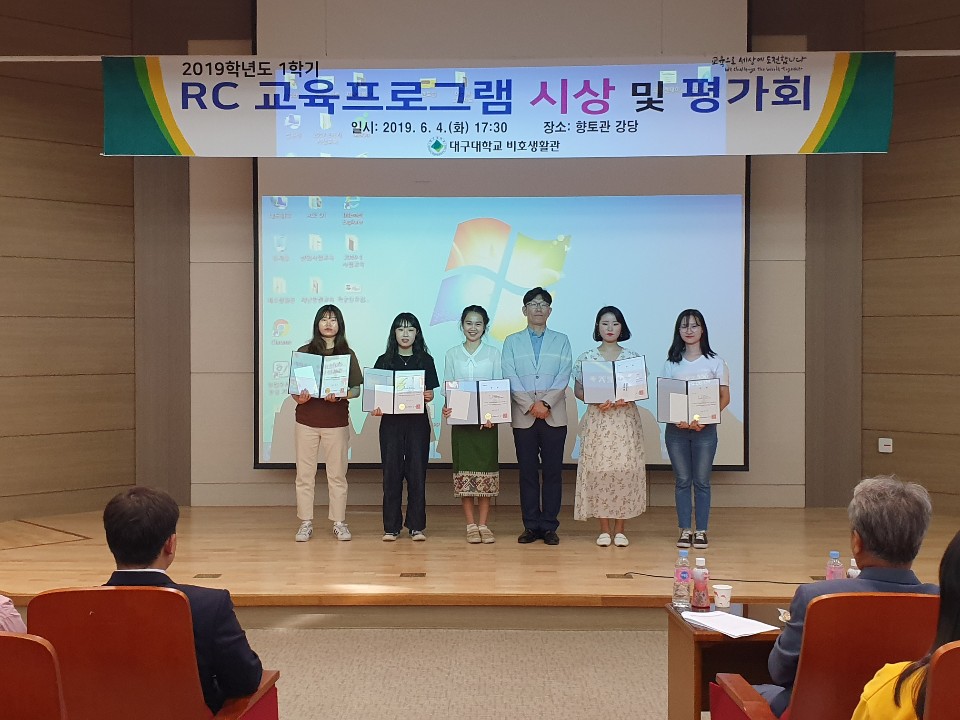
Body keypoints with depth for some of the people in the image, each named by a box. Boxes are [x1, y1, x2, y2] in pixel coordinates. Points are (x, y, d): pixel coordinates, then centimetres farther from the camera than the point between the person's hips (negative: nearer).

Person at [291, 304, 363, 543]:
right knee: (305, 473, 2)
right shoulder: (304, 352, 7)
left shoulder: (347, 354, 6)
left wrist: (340, 395, -16)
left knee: (337, 474, 3)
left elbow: (356, 389, 3)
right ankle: (306, 523, 10)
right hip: (307, 419, 1)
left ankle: (339, 523, 12)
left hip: (336, 421, -1)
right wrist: (298, 397, -15)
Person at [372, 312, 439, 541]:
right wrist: (376, 408, -13)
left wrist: (427, 396, -17)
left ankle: (416, 525, 6)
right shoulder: (384, 361, 8)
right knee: (391, 473, 0)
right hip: (391, 421, 0)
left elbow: (430, 394, 5)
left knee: (417, 472, 0)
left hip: (418, 421, 0)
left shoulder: (425, 360, 8)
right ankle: (391, 527, 6)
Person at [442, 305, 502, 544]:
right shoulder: (452, 354, 7)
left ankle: (483, 524, 7)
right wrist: (447, 408, -14)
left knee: (486, 469, -1)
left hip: (487, 420, -1)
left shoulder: (493, 353, 4)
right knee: (464, 470, 0)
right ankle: (471, 525, 7)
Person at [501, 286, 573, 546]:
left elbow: (564, 376, 0)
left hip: (554, 415, 0)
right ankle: (531, 526, 8)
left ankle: (549, 526, 5)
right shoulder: (512, 342, 11)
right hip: (523, 416, 0)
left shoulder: (561, 341, 11)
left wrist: (546, 403, -14)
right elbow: (510, 378, 0)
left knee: (553, 471, 0)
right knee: (527, 472, 3)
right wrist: (530, 405, -12)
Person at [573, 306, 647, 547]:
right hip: (597, 419, 0)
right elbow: (578, 390, 5)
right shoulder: (586, 358, 5)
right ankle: (604, 530, 8)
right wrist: (597, 400, -13)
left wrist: (627, 398, -13)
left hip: (626, 420, 0)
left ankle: (619, 529, 8)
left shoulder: (633, 357, 7)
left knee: (624, 471, -2)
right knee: (598, 471, -2)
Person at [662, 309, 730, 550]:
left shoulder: (715, 362, 3)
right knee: (682, 481, 5)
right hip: (676, 428, 2)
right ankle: (685, 530, 10)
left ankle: (701, 531, 7)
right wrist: (676, 418, -13)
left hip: (705, 429, -2)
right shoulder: (671, 363, 9)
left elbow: (725, 397, 1)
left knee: (701, 481, 1)